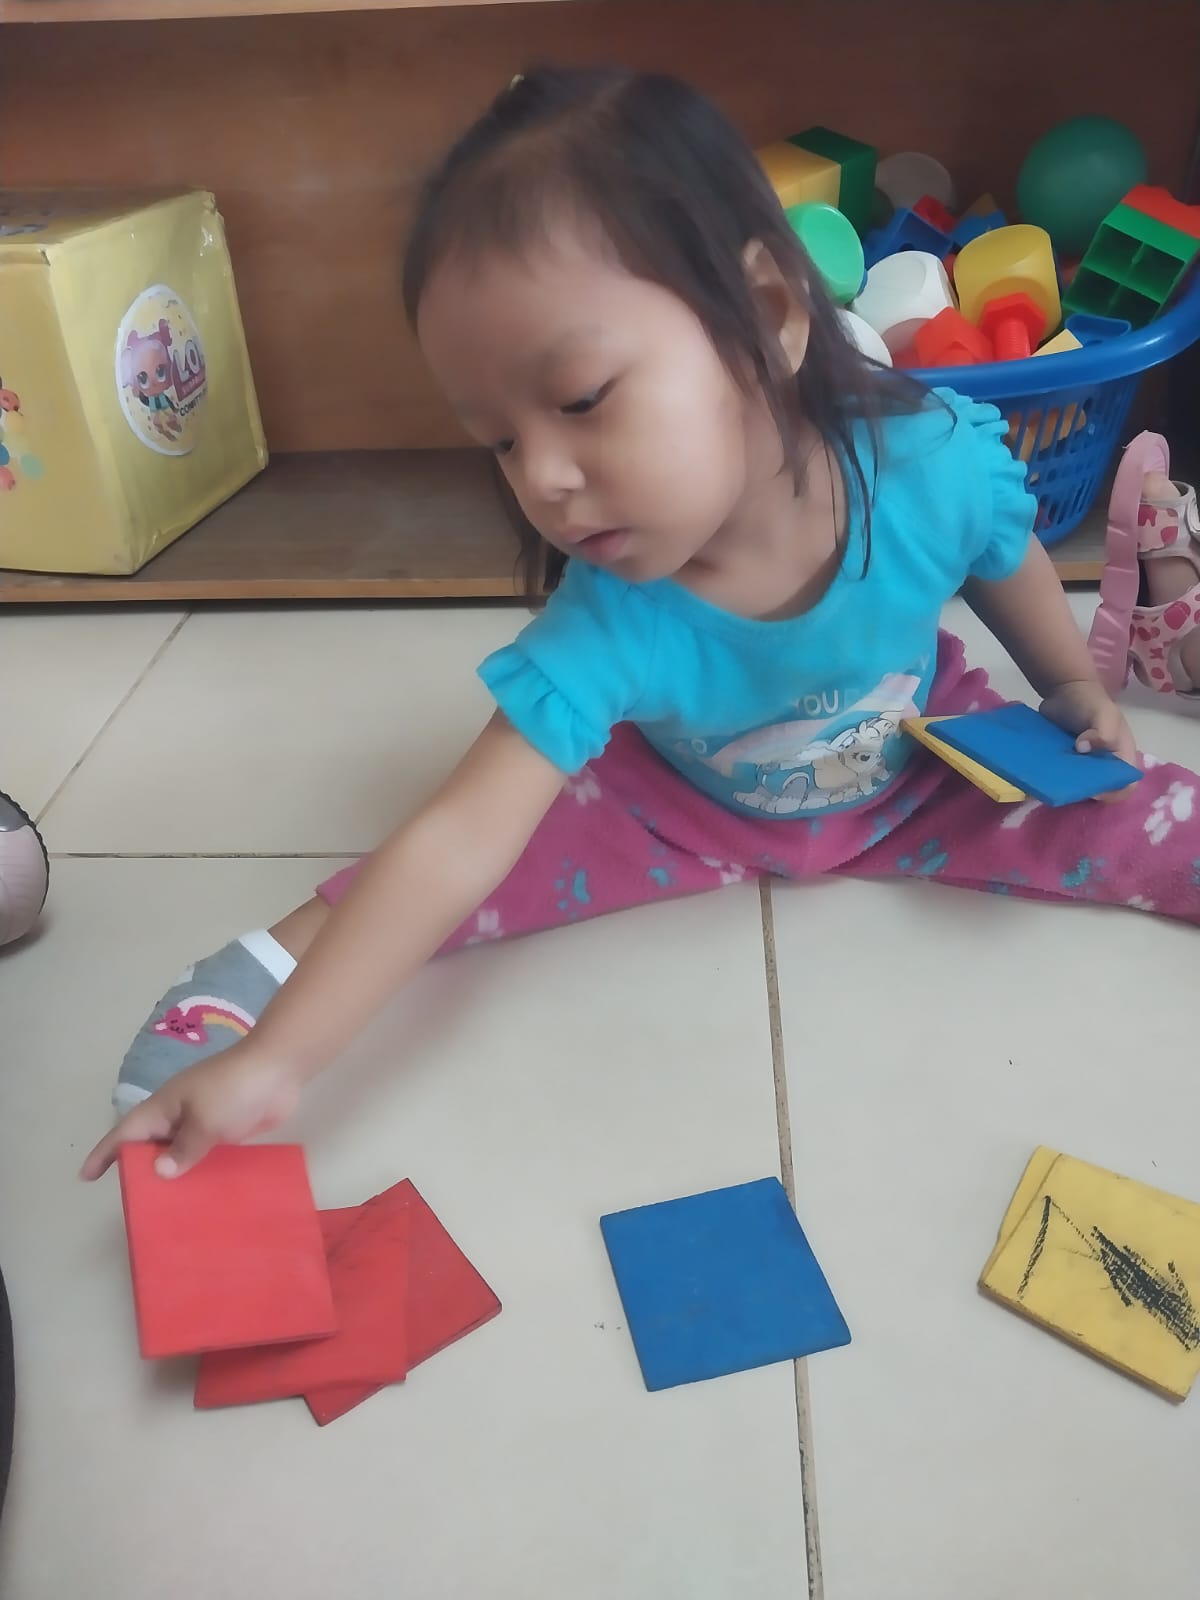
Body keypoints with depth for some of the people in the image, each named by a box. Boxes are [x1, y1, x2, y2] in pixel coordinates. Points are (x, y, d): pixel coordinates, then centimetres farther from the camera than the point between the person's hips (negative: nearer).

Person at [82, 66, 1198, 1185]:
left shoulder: (936, 465, -32)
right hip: (696, 816, -1)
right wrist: (272, 1060, -45)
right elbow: (455, 841, -41)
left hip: (922, 774, 2)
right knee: (529, 840, -18)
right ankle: (278, 954, -2)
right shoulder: (605, 628, -37)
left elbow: (1010, 569, -8)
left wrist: (1076, 696, 7)